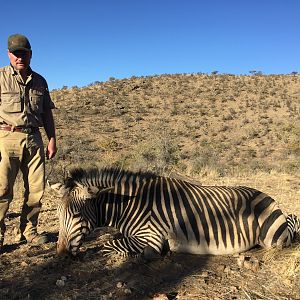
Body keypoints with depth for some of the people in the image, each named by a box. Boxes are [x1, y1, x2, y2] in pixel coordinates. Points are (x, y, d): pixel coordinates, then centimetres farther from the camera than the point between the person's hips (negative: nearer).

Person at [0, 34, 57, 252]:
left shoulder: (40, 81, 14)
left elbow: (47, 113, 18)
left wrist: (52, 139, 11)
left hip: (34, 139, 4)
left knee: (36, 189, 4)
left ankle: (29, 231, 18)